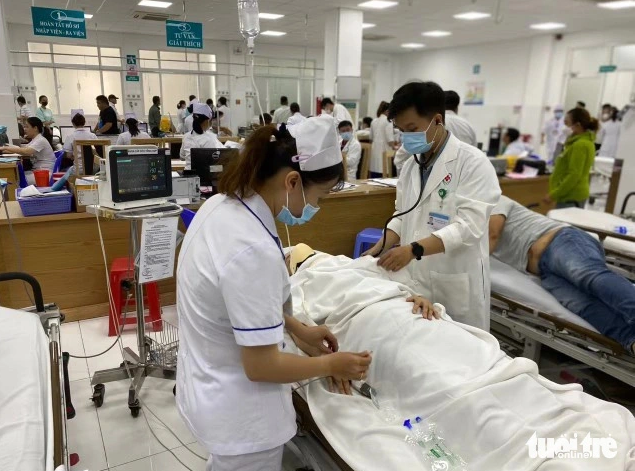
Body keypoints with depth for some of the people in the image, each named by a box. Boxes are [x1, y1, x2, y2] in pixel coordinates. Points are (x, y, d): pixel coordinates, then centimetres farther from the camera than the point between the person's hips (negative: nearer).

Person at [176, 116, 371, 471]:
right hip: (240, 414, -8)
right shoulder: (253, 249, -34)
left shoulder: (223, 205, -6)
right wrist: (330, 364, -11)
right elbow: (261, 366, -26)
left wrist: (298, 329, 7)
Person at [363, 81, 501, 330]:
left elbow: (467, 226, -20)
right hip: (413, 281, 6)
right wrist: (380, 249, -1)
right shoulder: (411, 164, 10)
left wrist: (414, 249, -29)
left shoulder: (472, 163, -12)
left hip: (455, 286, -6)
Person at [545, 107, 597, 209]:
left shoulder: (580, 145, -17)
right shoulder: (585, 141, 14)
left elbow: (574, 175, -22)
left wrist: (553, 195, -20)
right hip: (575, 195, 10)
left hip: (571, 197, -10)